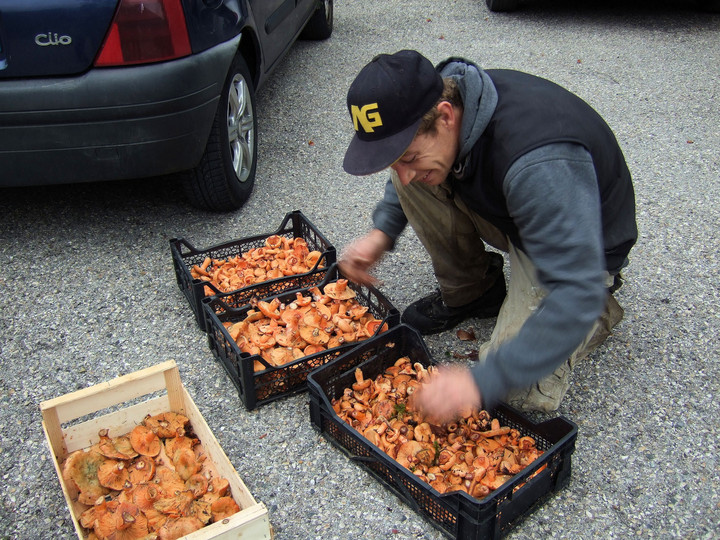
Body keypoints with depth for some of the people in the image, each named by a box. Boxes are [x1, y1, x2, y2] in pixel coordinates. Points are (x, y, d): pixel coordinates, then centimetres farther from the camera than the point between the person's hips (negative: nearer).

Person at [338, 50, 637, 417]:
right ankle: (469, 290, 5)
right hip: (505, 216, 6)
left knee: (522, 393, -20)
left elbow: (576, 295, -42)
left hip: (579, 248, -6)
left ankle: (599, 312, 9)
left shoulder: (539, 164, -42)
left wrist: (482, 381, -45)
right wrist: (383, 231, -10)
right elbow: (407, 175, 7)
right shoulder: (438, 94, -18)